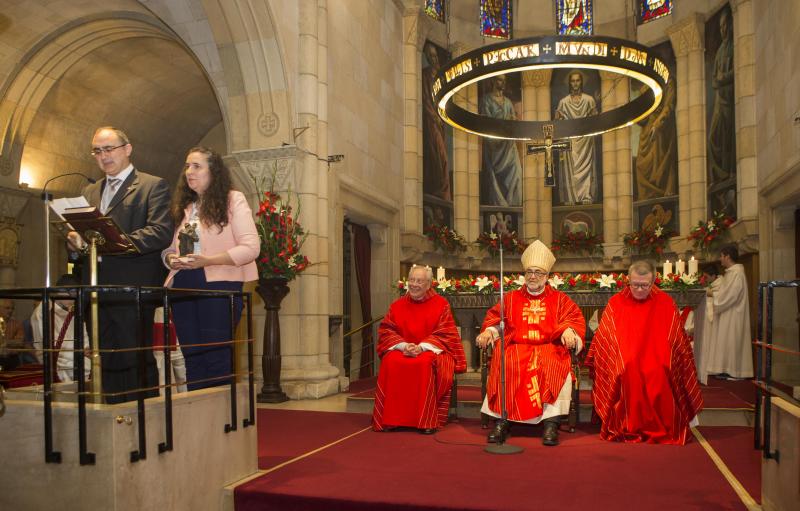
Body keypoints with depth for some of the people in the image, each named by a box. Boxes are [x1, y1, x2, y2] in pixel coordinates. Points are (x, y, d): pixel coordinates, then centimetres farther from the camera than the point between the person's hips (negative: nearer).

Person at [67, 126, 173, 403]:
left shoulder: (153, 185, 0)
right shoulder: (90, 191, 22)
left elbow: (162, 232, -13)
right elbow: (80, 232, 21)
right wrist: (76, 240, -3)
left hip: (133, 288, -6)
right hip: (97, 292, 7)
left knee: (136, 362, -3)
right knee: (105, 364, 12)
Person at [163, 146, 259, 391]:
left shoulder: (233, 200, 1)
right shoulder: (183, 206, 19)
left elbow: (251, 247, -9)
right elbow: (170, 246, 24)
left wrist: (208, 260, -19)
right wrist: (171, 258, -1)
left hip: (219, 284, -6)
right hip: (183, 286, 6)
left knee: (217, 356, -4)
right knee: (192, 357, 9)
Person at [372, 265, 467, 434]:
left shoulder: (441, 304, 2)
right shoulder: (397, 305, 10)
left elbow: (444, 334, -5)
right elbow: (386, 331, 4)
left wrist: (422, 347, -20)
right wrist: (403, 345, -16)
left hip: (430, 351, -2)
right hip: (401, 350, 3)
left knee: (425, 363, -36)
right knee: (390, 362, -29)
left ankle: (427, 421, -26)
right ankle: (391, 419, -21)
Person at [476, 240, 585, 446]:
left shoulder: (559, 299, 17)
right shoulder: (511, 299, 20)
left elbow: (575, 319, 8)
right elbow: (494, 317, 16)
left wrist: (568, 331, -15)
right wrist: (488, 331, -6)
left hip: (549, 348, -1)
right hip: (517, 348, 1)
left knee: (553, 366, -36)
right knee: (504, 365, -32)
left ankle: (551, 421, -32)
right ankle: (502, 420, -28)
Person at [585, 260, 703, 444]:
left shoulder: (665, 303, 5)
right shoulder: (616, 302, 4)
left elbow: (677, 341, 10)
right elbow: (603, 339, 7)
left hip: (656, 356, 0)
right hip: (624, 359, 0)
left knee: (660, 371, -32)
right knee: (628, 370, -33)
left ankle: (661, 428, -15)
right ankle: (627, 427, -19)